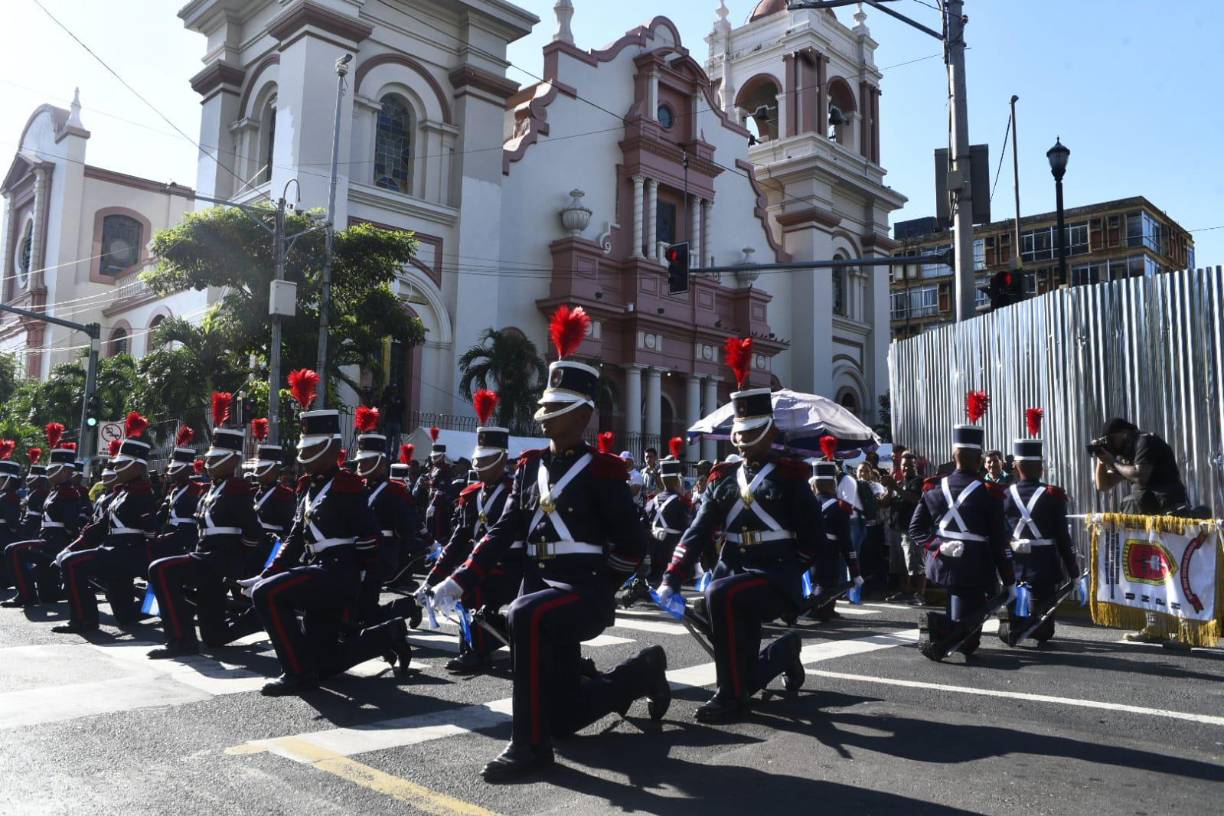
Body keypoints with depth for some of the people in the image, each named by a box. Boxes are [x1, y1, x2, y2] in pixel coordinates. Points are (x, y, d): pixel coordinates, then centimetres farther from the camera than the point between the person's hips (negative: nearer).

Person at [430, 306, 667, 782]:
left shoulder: (601, 470, -7)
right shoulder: (529, 467, 10)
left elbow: (632, 545, -6)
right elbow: (503, 532, 7)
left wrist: (596, 588, -6)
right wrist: (460, 581, -2)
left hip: (585, 589, -6)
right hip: (539, 584, 7)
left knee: (525, 617, -39)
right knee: (564, 716, 11)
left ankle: (530, 745, -24)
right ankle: (642, 673, 38)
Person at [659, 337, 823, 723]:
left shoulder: (790, 476, -2)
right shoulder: (723, 479, 9)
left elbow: (813, 537, 0)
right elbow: (697, 532, 1)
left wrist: (787, 572, -6)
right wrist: (671, 580, -8)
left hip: (777, 580, -5)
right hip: (734, 574, 5)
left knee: (720, 595, -35)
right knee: (746, 677, 8)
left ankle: (731, 697, -22)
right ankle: (785, 651, 43)